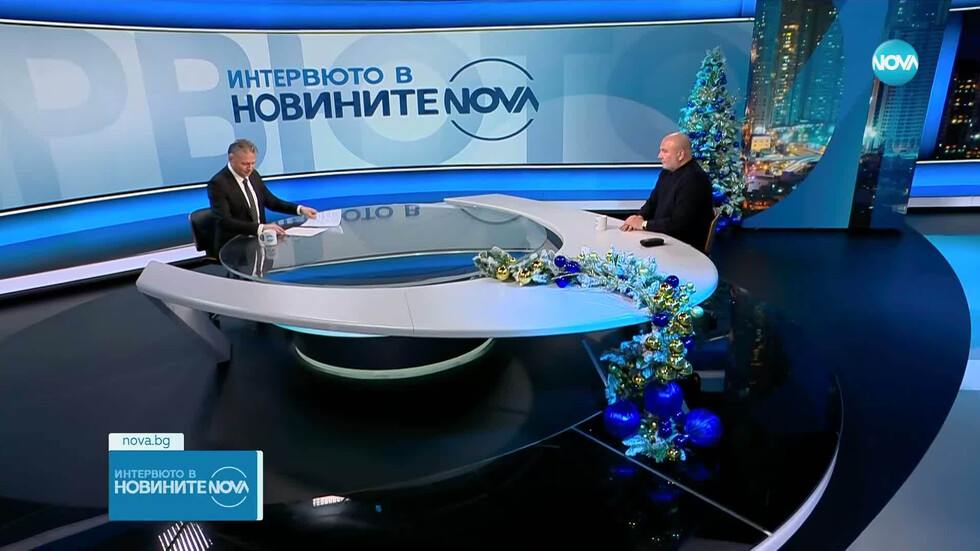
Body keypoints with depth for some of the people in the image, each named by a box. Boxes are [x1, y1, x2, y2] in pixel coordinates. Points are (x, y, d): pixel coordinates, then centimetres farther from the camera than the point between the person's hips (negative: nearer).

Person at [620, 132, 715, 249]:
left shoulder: (694, 179, -21)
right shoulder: (666, 172, 7)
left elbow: (678, 223, -25)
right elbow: (653, 202, 16)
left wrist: (644, 224, -18)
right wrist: (639, 217, -5)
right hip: (663, 237, 8)